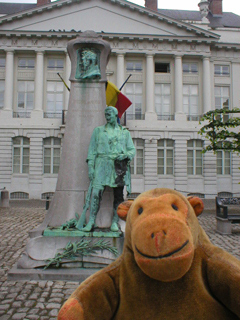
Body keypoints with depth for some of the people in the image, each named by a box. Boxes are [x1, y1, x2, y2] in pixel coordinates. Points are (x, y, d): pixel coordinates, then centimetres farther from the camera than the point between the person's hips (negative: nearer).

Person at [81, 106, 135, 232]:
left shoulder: (125, 132, 15)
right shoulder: (98, 130, 13)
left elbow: (132, 150, 12)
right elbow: (92, 150, 8)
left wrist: (125, 155, -10)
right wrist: (90, 167, -2)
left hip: (120, 166, 2)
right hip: (102, 164, -1)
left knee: (118, 195, 2)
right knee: (96, 192, -12)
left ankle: (114, 222, 12)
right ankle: (91, 222, -5)